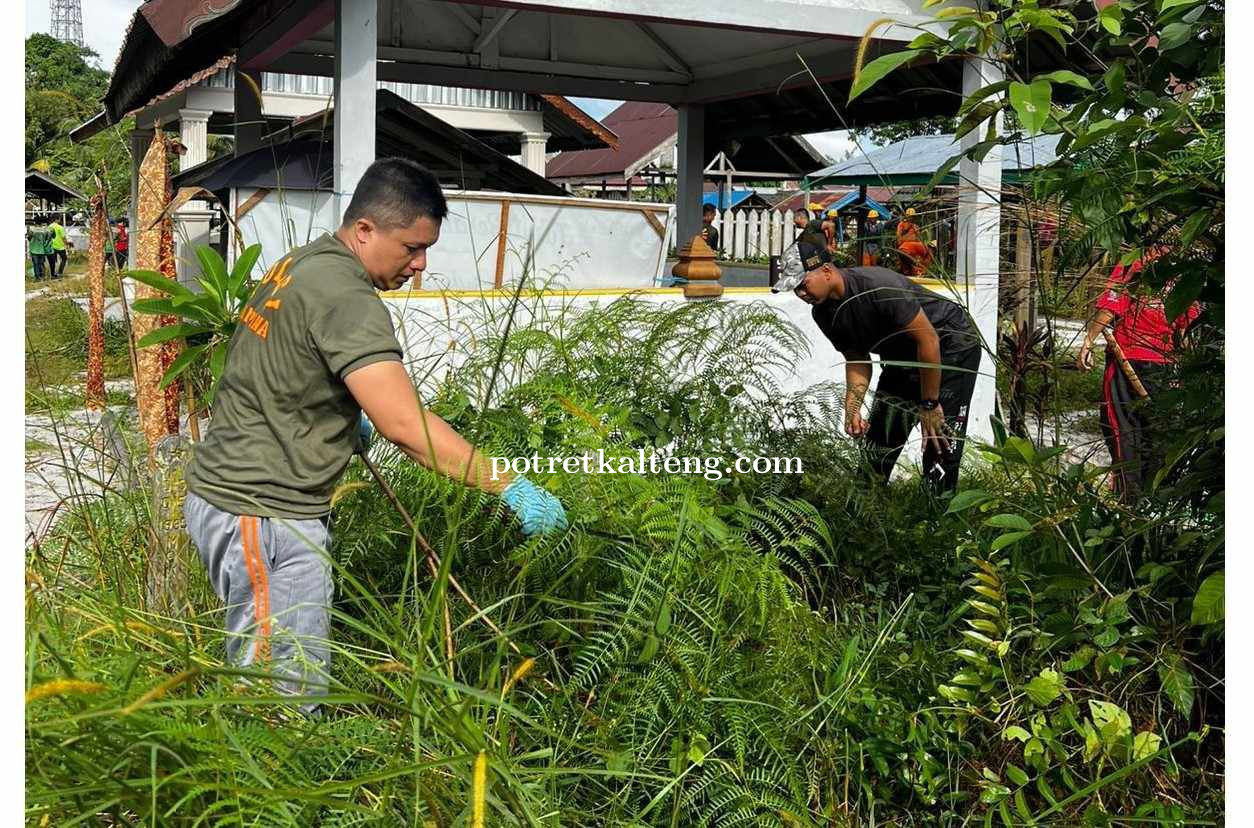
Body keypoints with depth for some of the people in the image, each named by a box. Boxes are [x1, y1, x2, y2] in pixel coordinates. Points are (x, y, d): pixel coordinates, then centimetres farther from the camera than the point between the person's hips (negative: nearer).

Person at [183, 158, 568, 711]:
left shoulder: (302, 264, 12)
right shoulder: (346, 297, -21)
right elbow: (406, 426, -28)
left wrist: (345, 420, 25)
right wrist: (509, 485, -23)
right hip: (263, 513, -10)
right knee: (289, 695, -5)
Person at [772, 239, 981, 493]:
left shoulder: (878, 287, -32)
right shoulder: (823, 313, -8)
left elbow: (928, 340, -28)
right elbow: (856, 361, 2)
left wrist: (929, 405, -22)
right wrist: (852, 409, -15)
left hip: (950, 344, -8)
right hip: (903, 357, 8)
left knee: (940, 442, -15)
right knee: (877, 441, 5)